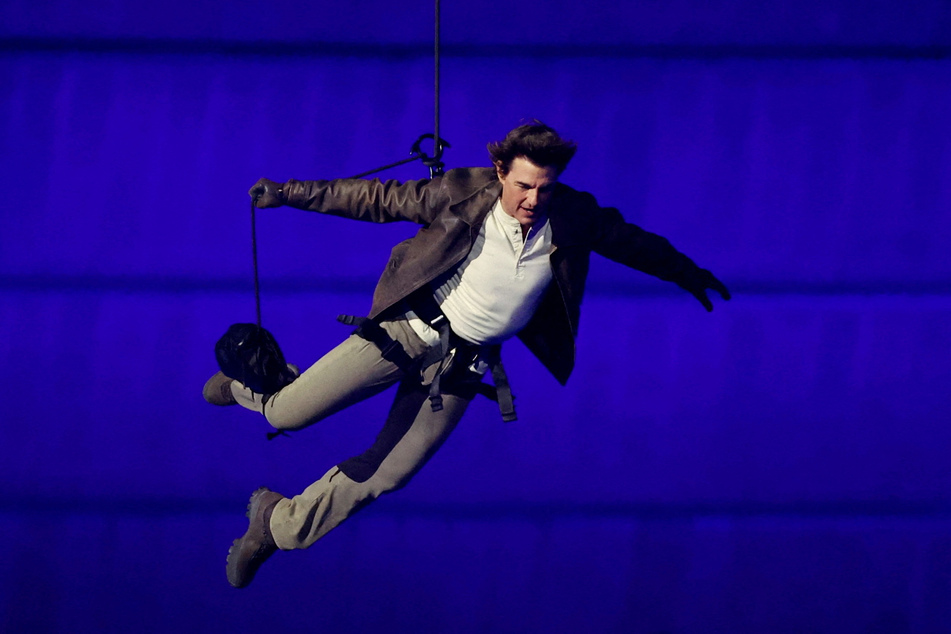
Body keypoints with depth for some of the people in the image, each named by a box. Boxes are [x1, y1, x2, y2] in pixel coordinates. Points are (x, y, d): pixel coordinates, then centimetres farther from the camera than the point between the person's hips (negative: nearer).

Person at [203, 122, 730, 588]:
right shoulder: (462, 194, -15)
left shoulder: (572, 219, -9)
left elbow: (628, 240, 10)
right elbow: (379, 200, -6)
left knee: (382, 477, 1)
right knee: (291, 415, -8)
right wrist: (290, 193, -5)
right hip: (410, 330, -2)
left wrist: (684, 272, 25)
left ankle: (278, 525, 24)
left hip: (465, 363, 2)